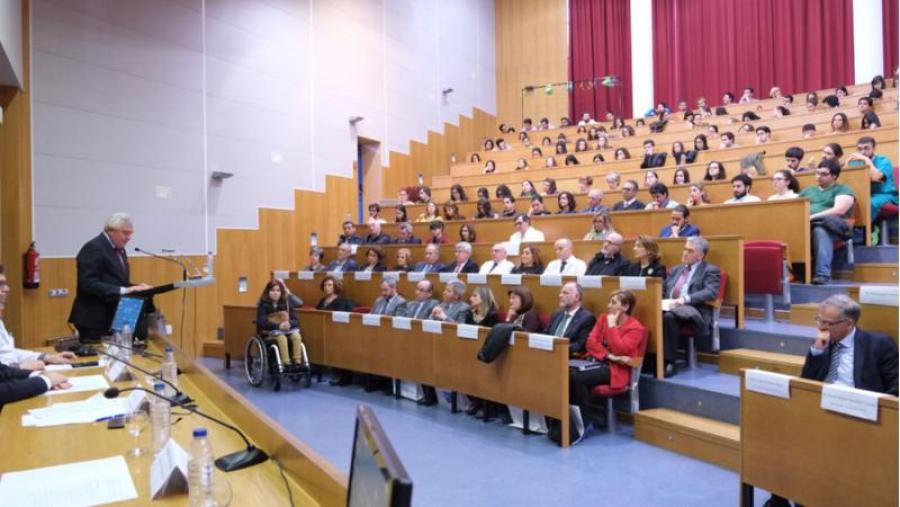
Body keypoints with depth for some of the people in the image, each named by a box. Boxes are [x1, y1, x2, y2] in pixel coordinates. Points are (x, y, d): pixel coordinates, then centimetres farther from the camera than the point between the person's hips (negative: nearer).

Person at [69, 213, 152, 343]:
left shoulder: (119, 249, 14)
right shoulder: (93, 248, -14)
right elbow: (88, 285, -23)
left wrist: (134, 287, 0)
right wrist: (123, 290, -27)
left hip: (115, 317, 9)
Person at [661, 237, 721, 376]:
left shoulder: (710, 270, 8)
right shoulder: (676, 269, 28)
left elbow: (710, 292, -9)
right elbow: (663, 290, 25)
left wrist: (685, 299, -23)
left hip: (692, 310, -5)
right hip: (670, 307, 5)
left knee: (669, 316, -37)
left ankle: (669, 362, -27)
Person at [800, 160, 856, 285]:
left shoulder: (842, 189, 14)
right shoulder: (807, 190, 31)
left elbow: (839, 210, -4)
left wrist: (813, 217, -15)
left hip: (828, 225, -3)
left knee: (820, 231, -41)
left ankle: (823, 274, -47)